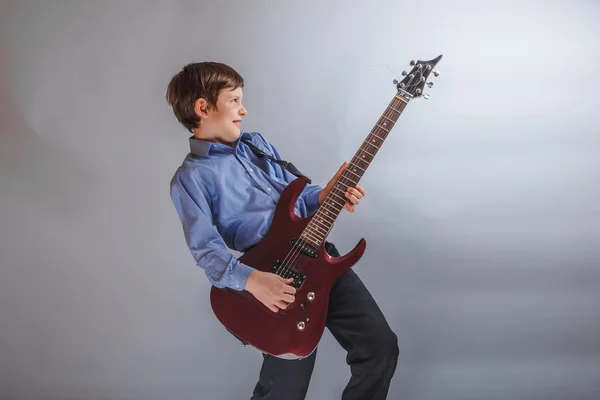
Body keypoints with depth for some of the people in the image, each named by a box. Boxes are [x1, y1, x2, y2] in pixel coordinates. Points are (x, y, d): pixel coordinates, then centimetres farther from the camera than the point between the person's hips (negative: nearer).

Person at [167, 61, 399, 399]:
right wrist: (251, 280, -28)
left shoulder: (257, 142, 17)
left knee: (381, 344, 4)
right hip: (276, 275, -6)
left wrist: (324, 196, -2)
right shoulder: (191, 178, -3)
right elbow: (206, 248, -12)